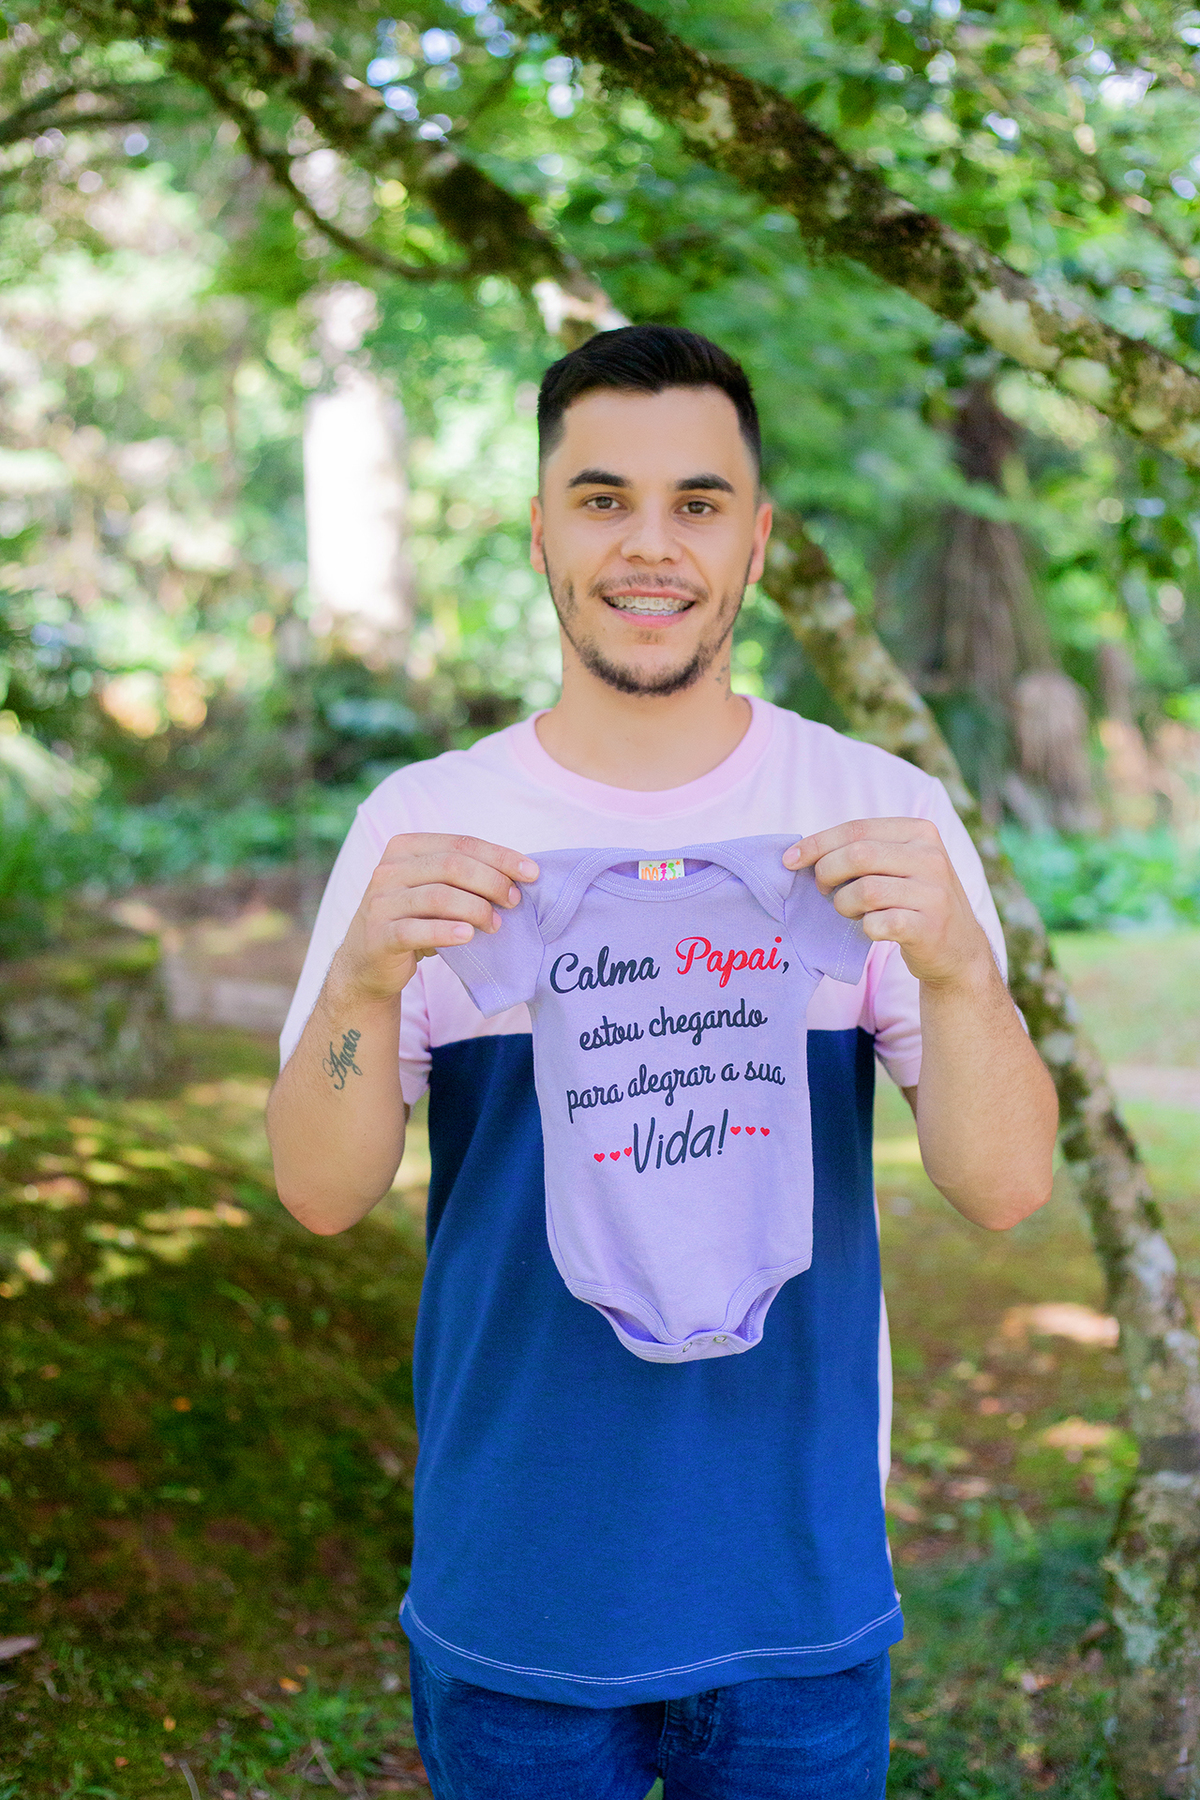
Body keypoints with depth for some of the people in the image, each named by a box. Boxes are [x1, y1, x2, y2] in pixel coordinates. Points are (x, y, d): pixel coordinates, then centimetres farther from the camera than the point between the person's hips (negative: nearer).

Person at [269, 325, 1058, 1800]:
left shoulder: (879, 815, -6)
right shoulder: (420, 823, -4)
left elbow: (1004, 1190, -11)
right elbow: (319, 1193, -8)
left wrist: (956, 962, -31)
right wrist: (362, 980, -28)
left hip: (798, 1588, 0)